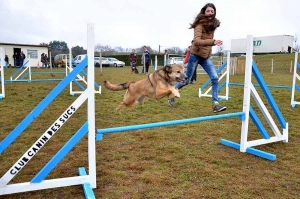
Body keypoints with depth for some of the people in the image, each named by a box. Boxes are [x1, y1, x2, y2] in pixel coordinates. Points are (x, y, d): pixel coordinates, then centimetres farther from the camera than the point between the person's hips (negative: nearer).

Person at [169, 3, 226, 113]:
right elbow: (196, 41, -32)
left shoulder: (213, 24, 7)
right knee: (186, 80, 5)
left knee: (215, 78, -9)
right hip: (195, 55, -6)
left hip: (206, 56, 6)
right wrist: (213, 42, -41)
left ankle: (215, 104, -7)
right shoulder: (200, 25, -16)